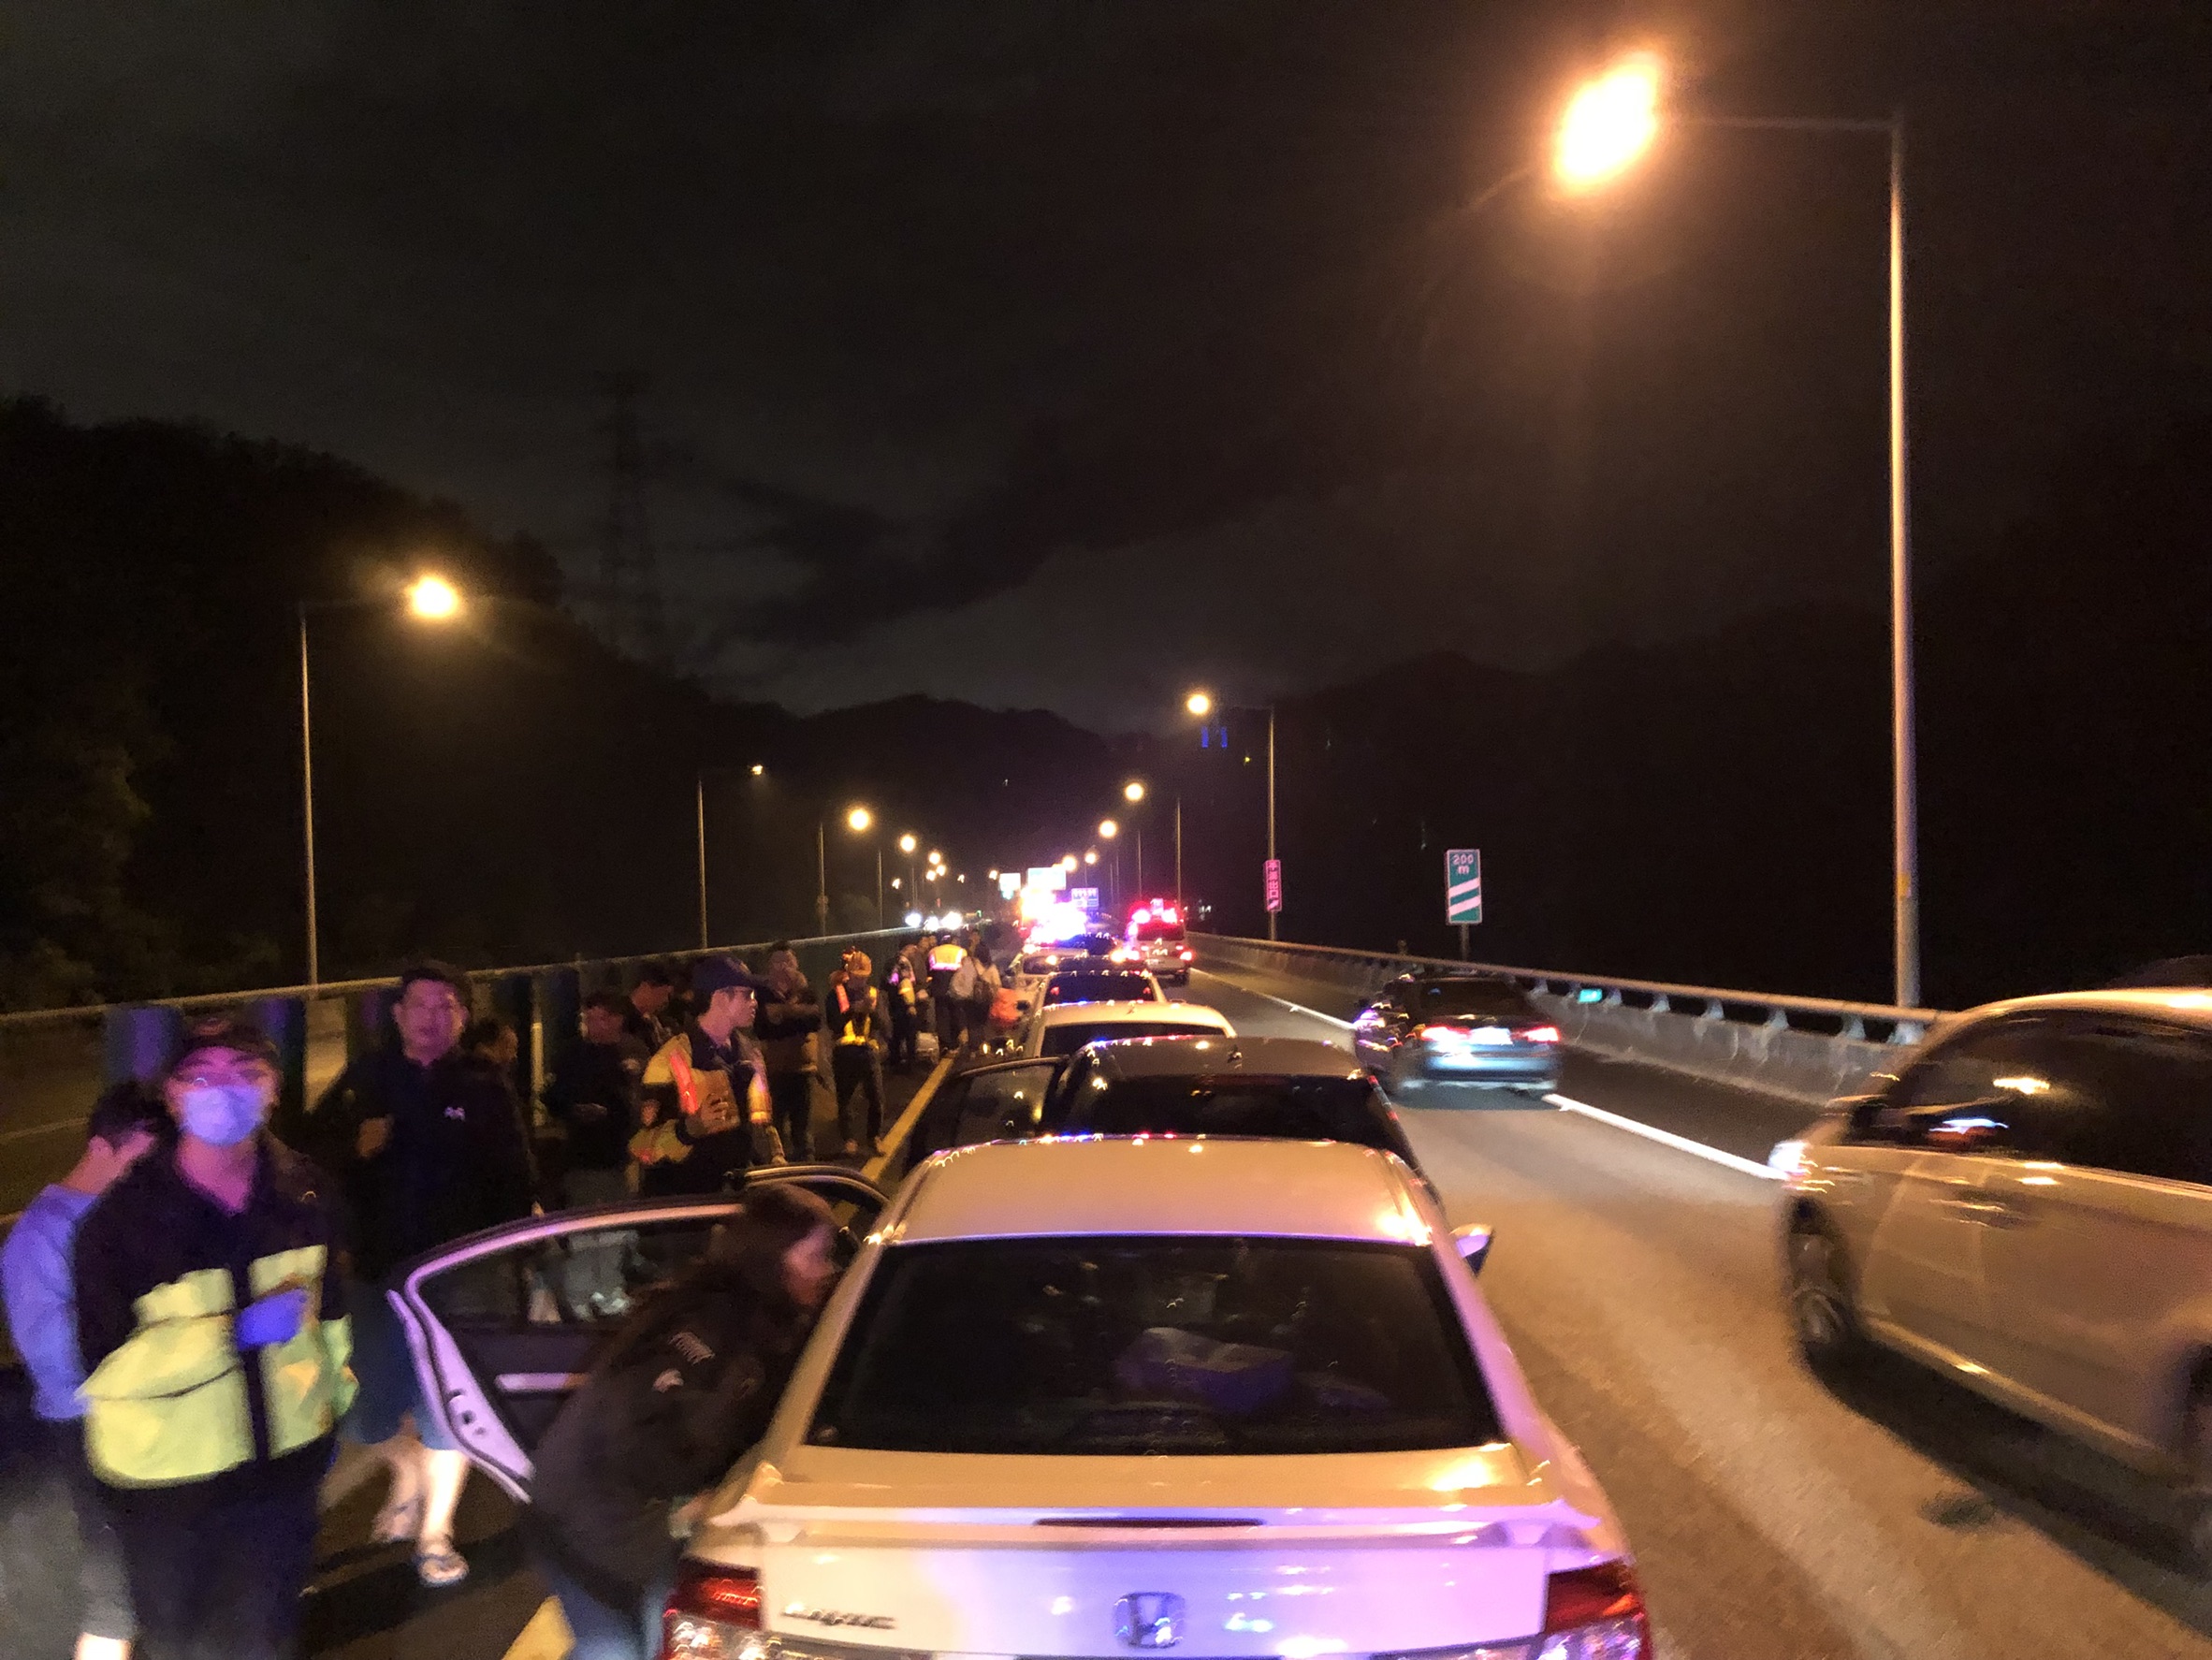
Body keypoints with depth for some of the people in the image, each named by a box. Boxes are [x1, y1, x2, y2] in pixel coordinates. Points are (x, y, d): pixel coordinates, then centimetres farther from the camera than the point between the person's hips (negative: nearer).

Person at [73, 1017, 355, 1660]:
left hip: (287, 1459, 3)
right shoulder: (125, 1215, -18)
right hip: (166, 1480, -3)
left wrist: (335, 1401, 17)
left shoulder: (303, 1191, -5)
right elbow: (107, 1366, -21)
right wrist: (240, 1331, -28)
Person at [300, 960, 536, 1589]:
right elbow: (314, 1149, 7)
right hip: (377, 1270, 3)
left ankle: (436, 1531, 23)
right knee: (367, 1415, 11)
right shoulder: (366, 1077, 3)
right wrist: (355, 1146, -14)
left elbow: (515, 1183, -5)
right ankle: (410, 1478, 43)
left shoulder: (486, 1086, -4)